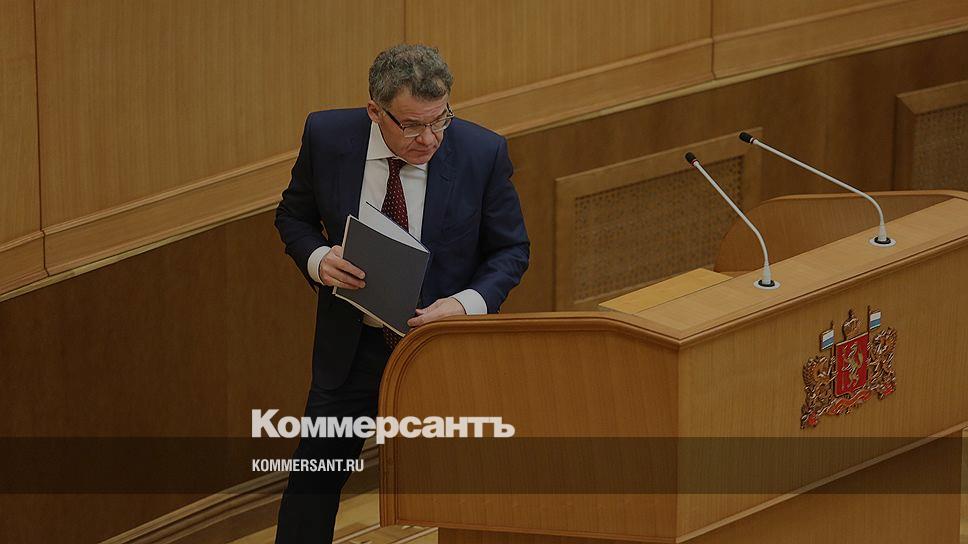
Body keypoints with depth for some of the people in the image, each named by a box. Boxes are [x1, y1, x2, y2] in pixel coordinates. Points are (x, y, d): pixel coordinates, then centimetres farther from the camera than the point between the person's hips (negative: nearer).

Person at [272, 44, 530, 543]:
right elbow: (293, 217, 4)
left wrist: (467, 304, -23)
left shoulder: (483, 153, -16)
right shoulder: (327, 136, -12)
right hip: (351, 345, 1)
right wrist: (318, 259, -18)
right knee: (314, 479, 10)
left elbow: (511, 249, -5)